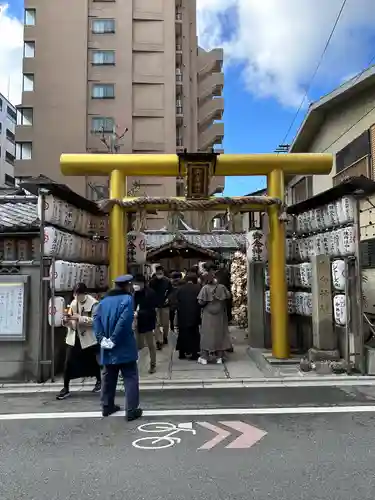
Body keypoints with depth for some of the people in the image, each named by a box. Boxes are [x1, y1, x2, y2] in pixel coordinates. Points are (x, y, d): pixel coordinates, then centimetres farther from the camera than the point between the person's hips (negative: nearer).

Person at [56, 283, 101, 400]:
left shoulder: (93, 303, -13)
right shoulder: (73, 303, 4)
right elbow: (70, 323, 8)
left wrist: (79, 318, -26)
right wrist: (67, 320, -15)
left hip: (89, 339, -4)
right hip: (74, 338, 4)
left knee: (93, 362, 13)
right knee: (68, 363, -3)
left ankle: (99, 381, 36)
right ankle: (66, 388, 10)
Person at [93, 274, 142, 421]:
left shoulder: (104, 300, 10)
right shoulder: (127, 299, -10)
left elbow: (96, 319, -1)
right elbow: (124, 321, -23)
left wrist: (102, 338, -6)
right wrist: (114, 339, -17)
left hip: (107, 348, 6)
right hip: (124, 347, -6)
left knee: (108, 378, 19)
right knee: (131, 378, 3)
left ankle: (107, 407, 29)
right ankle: (132, 410, 3)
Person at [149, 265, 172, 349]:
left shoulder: (167, 281, -6)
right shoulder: (152, 281, -8)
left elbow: (171, 291, 4)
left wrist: (168, 298, -10)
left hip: (165, 305, 1)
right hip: (155, 305, -1)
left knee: (165, 323, 12)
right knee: (157, 324, -2)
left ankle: (165, 337, 36)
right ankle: (159, 341, 3)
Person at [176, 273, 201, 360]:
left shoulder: (180, 289, 3)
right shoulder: (198, 288, -7)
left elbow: (177, 302, 3)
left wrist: (179, 312, 10)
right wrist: (199, 313, 3)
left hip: (182, 315, 3)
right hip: (194, 315, -3)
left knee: (182, 334, 12)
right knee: (194, 334, 6)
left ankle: (182, 353, 17)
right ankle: (194, 354, 7)